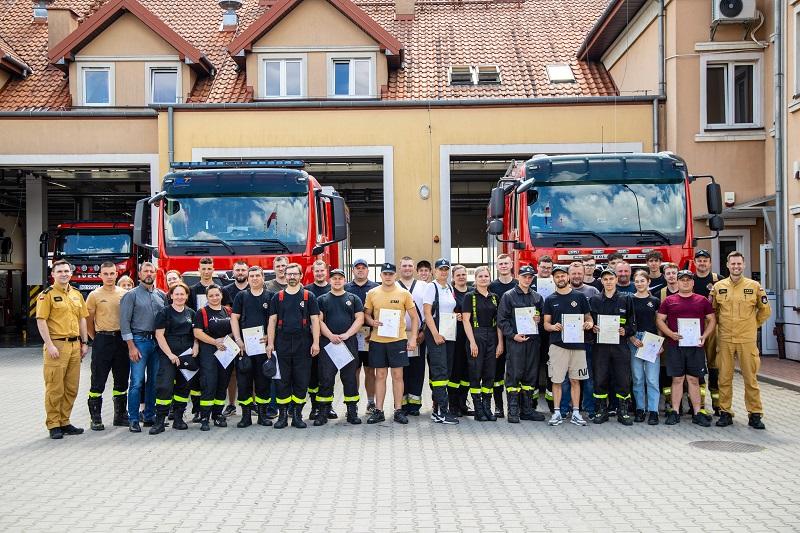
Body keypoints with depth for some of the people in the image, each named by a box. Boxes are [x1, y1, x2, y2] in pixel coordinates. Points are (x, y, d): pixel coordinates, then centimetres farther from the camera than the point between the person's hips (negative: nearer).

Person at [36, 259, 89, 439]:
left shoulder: (77, 294, 14)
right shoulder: (47, 295, -4)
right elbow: (41, 321, -10)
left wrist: (84, 342, 12)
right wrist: (50, 345, -17)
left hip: (75, 345, 6)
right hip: (57, 345, -6)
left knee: (71, 387, 9)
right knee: (55, 388, -4)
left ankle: (64, 422, 18)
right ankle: (53, 425, 3)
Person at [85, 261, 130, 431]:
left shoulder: (125, 294, 7)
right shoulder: (94, 295, -2)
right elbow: (89, 321, 1)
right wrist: (97, 340, 2)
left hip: (121, 340, 4)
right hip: (102, 341, -3)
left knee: (122, 381, 11)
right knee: (98, 381, -2)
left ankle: (121, 415, 21)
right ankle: (96, 419, 4)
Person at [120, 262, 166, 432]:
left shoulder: (161, 295, 12)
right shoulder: (131, 295, -1)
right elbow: (125, 322, -6)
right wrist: (131, 347, -13)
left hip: (158, 341, 5)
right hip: (140, 341, -5)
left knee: (154, 381, 9)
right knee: (137, 382, -7)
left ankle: (149, 416, 19)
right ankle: (133, 420, -2)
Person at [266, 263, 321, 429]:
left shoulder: (309, 296, 5)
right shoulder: (278, 297, 8)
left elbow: (314, 320, 1)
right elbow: (272, 321, 6)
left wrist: (316, 343, -8)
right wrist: (270, 344, -2)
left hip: (303, 345, -1)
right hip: (283, 344, 1)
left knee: (302, 381, 2)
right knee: (283, 380, 3)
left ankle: (297, 415, 11)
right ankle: (283, 415, 10)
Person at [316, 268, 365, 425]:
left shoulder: (353, 299, 10)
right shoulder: (322, 299, 10)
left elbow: (359, 319, 3)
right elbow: (319, 320, 1)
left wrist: (347, 335, -11)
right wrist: (330, 336, -14)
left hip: (349, 343, 1)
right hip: (327, 343, 0)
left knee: (350, 378, 3)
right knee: (326, 379, -1)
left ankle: (352, 412, 9)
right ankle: (323, 412, 4)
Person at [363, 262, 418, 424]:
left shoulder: (404, 293, 1)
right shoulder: (372, 293, 5)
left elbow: (414, 317, 4)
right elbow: (366, 314, 13)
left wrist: (413, 338, -5)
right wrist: (372, 322, -10)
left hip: (398, 339, -1)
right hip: (377, 340, 1)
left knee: (397, 375, 2)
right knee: (380, 375, 6)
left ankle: (398, 411, 9)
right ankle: (378, 411, 11)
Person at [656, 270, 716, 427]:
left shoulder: (702, 301, 8)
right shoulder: (669, 301, 6)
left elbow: (712, 320, 11)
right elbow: (660, 320, 5)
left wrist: (704, 336, -5)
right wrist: (670, 334, -11)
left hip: (696, 345, 1)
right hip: (675, 345, -1)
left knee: (694, 379, 4)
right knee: (677, 379, 3)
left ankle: (698, 413, 8)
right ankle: (675, 412, 8)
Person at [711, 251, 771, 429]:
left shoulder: (754, 286, 2)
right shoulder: (718, 286, 4)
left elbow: (765, 310, 13)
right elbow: (712, 310, 17)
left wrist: (754, 325, 11)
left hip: (747, 339, -1)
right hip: (725, 339, 1)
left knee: (751, 378, 2)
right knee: (724, 378, 4)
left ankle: (755, 415, 9)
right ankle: (725, 413, 12)